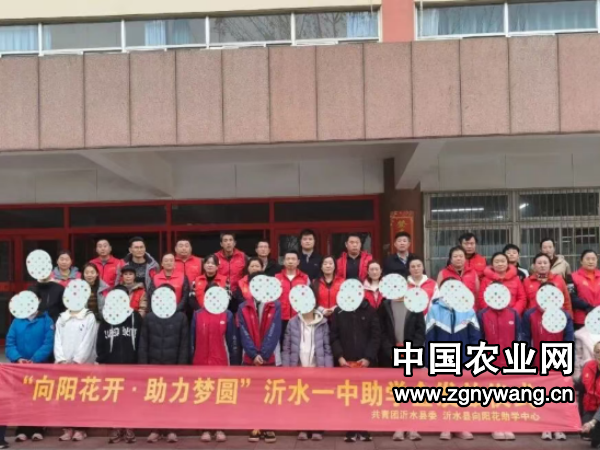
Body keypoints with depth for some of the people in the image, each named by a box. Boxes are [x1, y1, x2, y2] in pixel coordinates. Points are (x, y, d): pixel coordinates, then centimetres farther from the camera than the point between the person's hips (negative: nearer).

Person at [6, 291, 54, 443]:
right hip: (19, 366, 3)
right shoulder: (17, 321, 6)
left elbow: (48, 344, -12)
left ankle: (37, 429, 11)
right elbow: (10, 344, -1)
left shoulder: (46, 320, -4)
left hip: (40, 366, -3)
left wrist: (35, 360, -23)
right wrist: (18, 358, -19)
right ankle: (22, 430, 13)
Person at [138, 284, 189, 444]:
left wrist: (182, 365, -7)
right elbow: (143, 344, 5)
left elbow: (184, 344, 0)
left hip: (173, 365, -1)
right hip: (153, 365, 2)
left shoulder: (181, 317, 3)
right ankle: (155, 429, 12)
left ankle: (171, 429, 10)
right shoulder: (149, 317, 8)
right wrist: (143, 365, -3)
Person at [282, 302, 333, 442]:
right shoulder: (293, 323, 3)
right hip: (298, 367, 1)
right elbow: (286, 347, 3)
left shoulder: (323, 323, 3)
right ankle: (302, 429, 13)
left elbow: (327, 347, 1)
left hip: (317, 367, -1)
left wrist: (328, 368, -5)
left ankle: (317, 430, 8)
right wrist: (286, 368, -3)